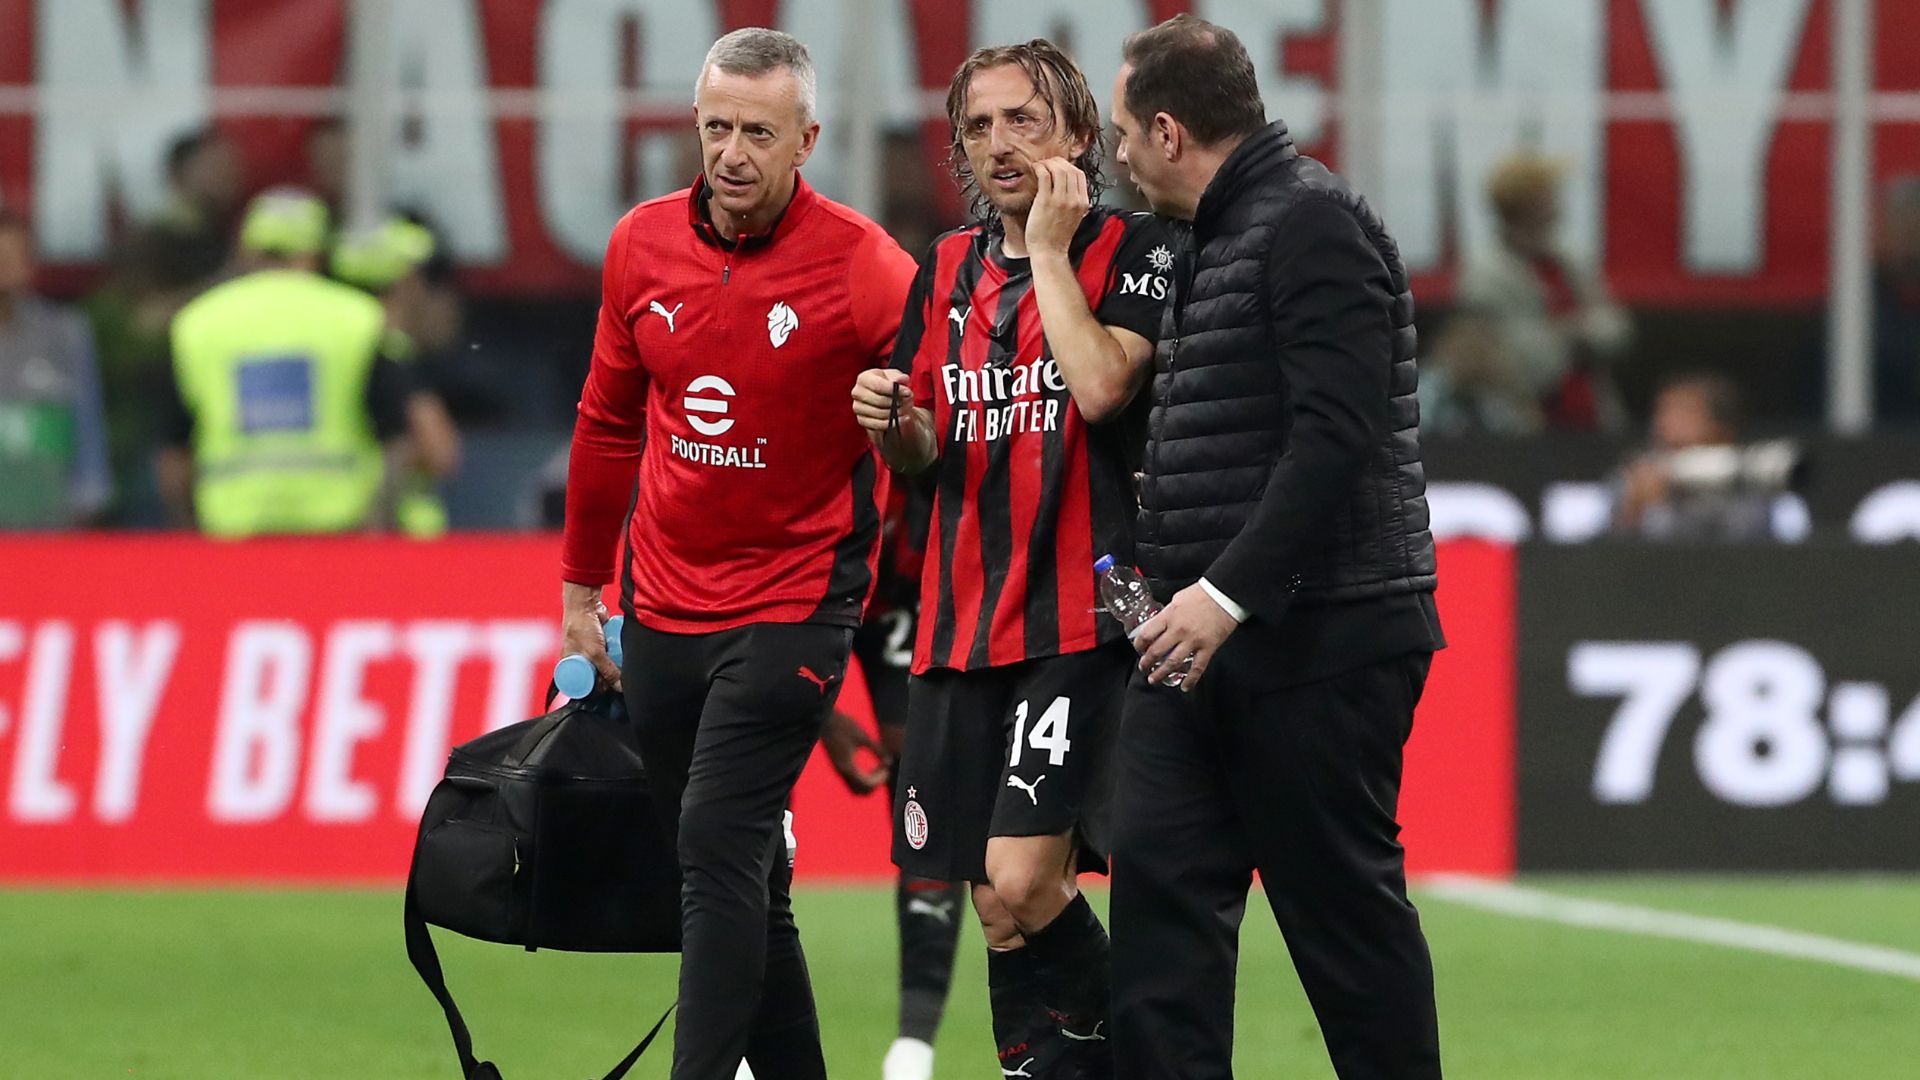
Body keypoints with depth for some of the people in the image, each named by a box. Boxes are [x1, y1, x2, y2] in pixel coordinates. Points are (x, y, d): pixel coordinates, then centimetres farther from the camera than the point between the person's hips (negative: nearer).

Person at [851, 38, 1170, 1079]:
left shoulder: (1131, 247, -3)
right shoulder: (950, 267, 15)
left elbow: (1100, 385, -20)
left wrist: (1050, 247, -11)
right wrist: (892, 423, 0)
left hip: (1080, 614, -6)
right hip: (964, 620, 6)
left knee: (1022, 879, -17)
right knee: (997, 907, 6)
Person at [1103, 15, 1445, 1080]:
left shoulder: (1311, 223, -13)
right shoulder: (1214, 238, 18)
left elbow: (1337, 439, -22)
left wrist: (1228, 592, -24)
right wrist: (1166, 570, 16)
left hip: (1317, 636, -10)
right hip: (1208, 636, 10)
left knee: (1345, 911, -2)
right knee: (1159, 877, 1)